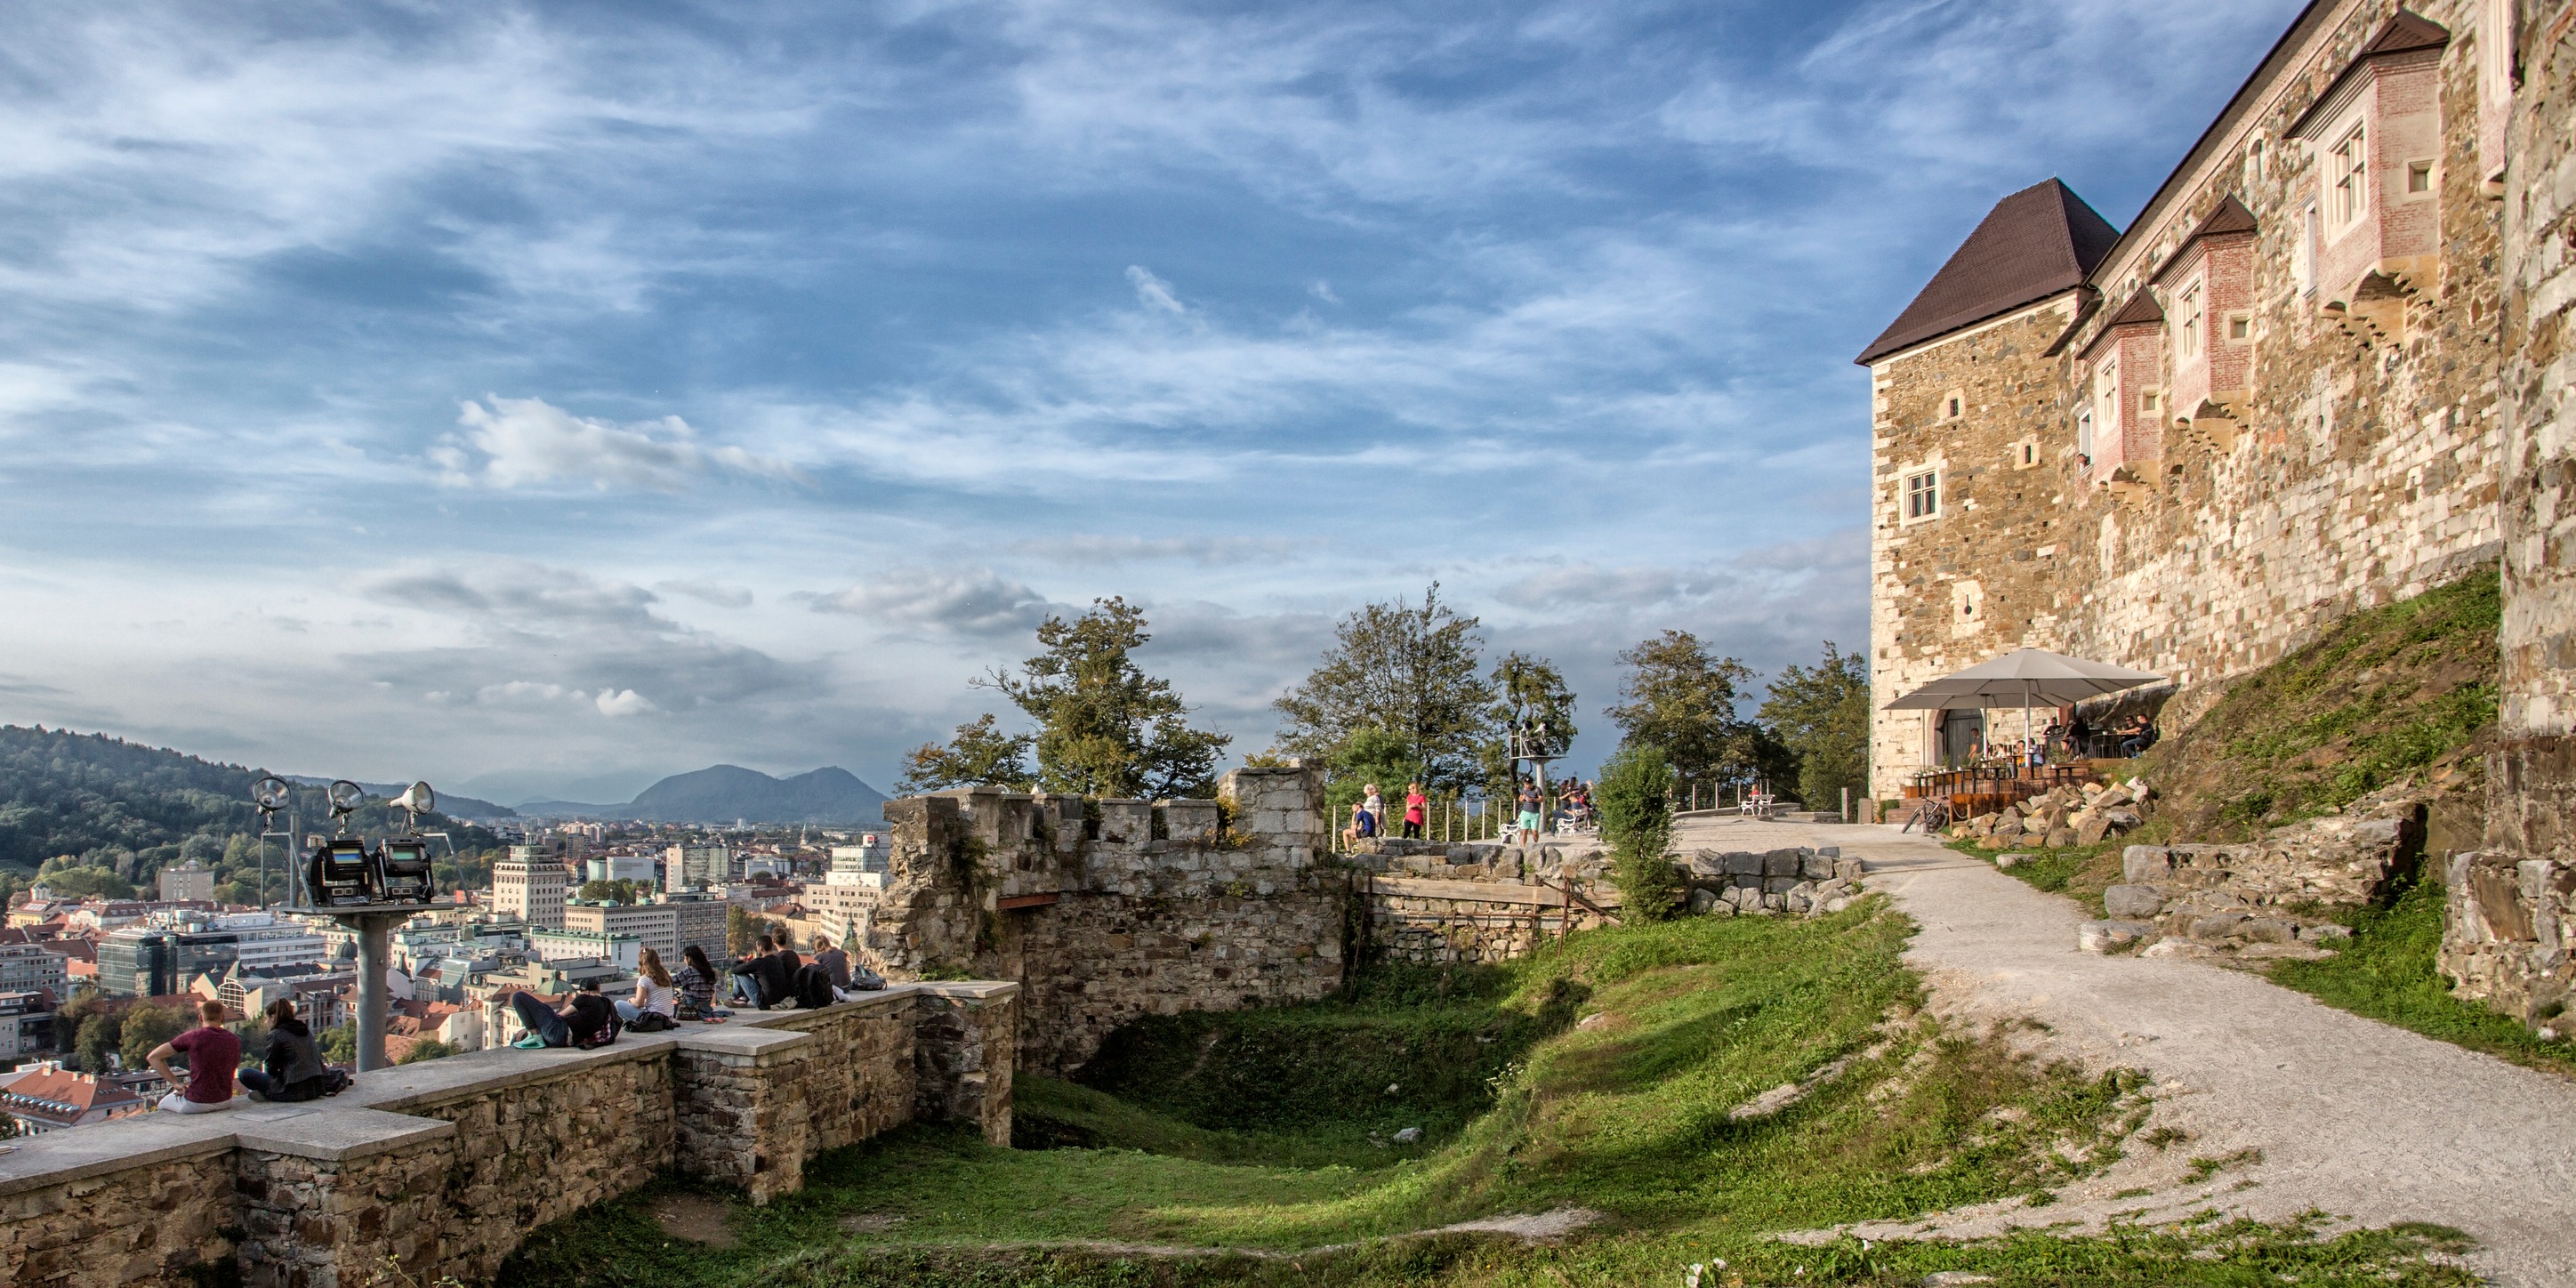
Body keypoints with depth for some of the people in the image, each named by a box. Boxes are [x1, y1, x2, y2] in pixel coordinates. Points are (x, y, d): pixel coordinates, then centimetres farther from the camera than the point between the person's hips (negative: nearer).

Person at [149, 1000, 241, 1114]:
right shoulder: (234, 1041, 2)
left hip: (196, 1104, -4)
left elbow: (153, 1057, -7)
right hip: (225, 1102, 4)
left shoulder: (192, 1037, -9)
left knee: (164, 1103, 29)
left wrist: (176, 1083, -4)